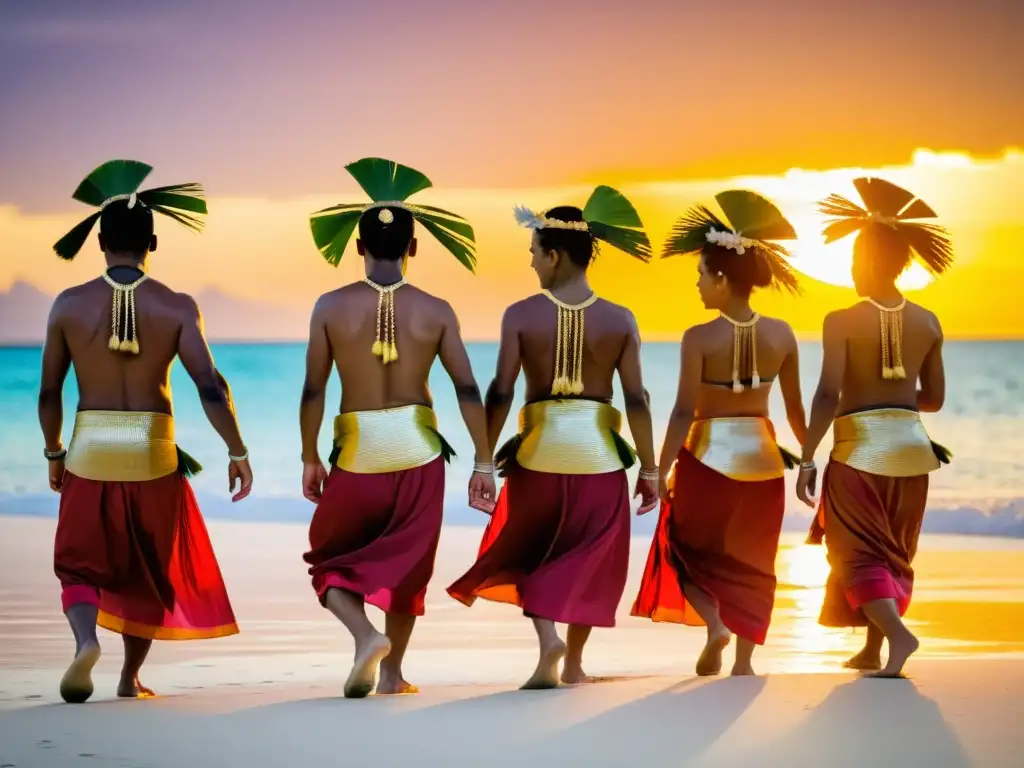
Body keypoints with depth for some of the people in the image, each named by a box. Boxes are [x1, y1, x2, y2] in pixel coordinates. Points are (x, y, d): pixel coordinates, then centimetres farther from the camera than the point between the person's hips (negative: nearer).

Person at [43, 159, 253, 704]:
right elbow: (210, 387, -14)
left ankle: (86, 639, -18)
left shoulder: (69, 304, -3)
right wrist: (237, 452, -5)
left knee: (81, 565, 12)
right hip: (154, 455, 0)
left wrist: (54, 454, 17)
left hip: (90, 453, 0)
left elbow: (49, 392, 2)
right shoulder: (176, 307, -7)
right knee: (150, 569, 18)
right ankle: (131, 677, 24)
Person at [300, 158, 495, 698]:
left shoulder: (332, 307, -7)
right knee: (406, 562, 17)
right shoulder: (435, 311, -3)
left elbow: (313, 391, -6)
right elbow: (468, 391, -5)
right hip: (419, 449, 1)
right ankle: (392, 671, 19)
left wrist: (309, 459, 5)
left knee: (332, 558, 14)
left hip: (357, 451, -1)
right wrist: (483, 463, 0)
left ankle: (366, 634, -11)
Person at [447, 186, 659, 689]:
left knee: (528, 552, 16)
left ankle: (548, 638, -6)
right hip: (599, 451, 1)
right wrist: (649, 467, 2)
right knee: (588, 558, 15)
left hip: (539, 450, -1)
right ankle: (573, 662, 18)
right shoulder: (620, 320, -3)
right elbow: (637, 399, -5)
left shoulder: (521, 315, -8)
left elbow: (500, 393, -10)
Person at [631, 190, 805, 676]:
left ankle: (715, 624, -8)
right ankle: (743, 658, 12)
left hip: (709, 456, -3)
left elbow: (684, 412, -16)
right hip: (762, 455, 3)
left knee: (689, 549, 16)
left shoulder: (699, 338, -15)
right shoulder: (781, 335, -4)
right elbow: (795, 408, 3)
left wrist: (662, 471, -12)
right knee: (751, 562, 16)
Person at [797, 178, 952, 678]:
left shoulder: (842, 321, -10)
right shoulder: (928, 322, 4)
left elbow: (828, 396, -16)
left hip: (859, 445, -5)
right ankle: (872, 649, 21)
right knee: (894, 552, 17)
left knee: (860, 551, 1)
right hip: (911, 444, 5)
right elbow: (934, 398, 10)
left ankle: (896, 632, -22)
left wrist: (807, 458, -12)